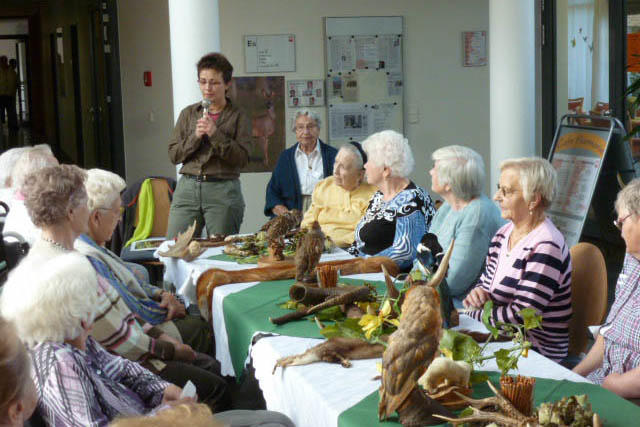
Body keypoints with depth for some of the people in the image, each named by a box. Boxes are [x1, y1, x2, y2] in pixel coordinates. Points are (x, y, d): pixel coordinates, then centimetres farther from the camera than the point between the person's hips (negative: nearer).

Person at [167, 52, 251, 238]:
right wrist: (195, 136, -8)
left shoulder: (238, 117, 3)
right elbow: (173, 155, 7)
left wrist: (215, 134, -14)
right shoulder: (188, 113, 12)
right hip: (187, 188, 3)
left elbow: (243, 158, -6)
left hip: (223, 191, -2)